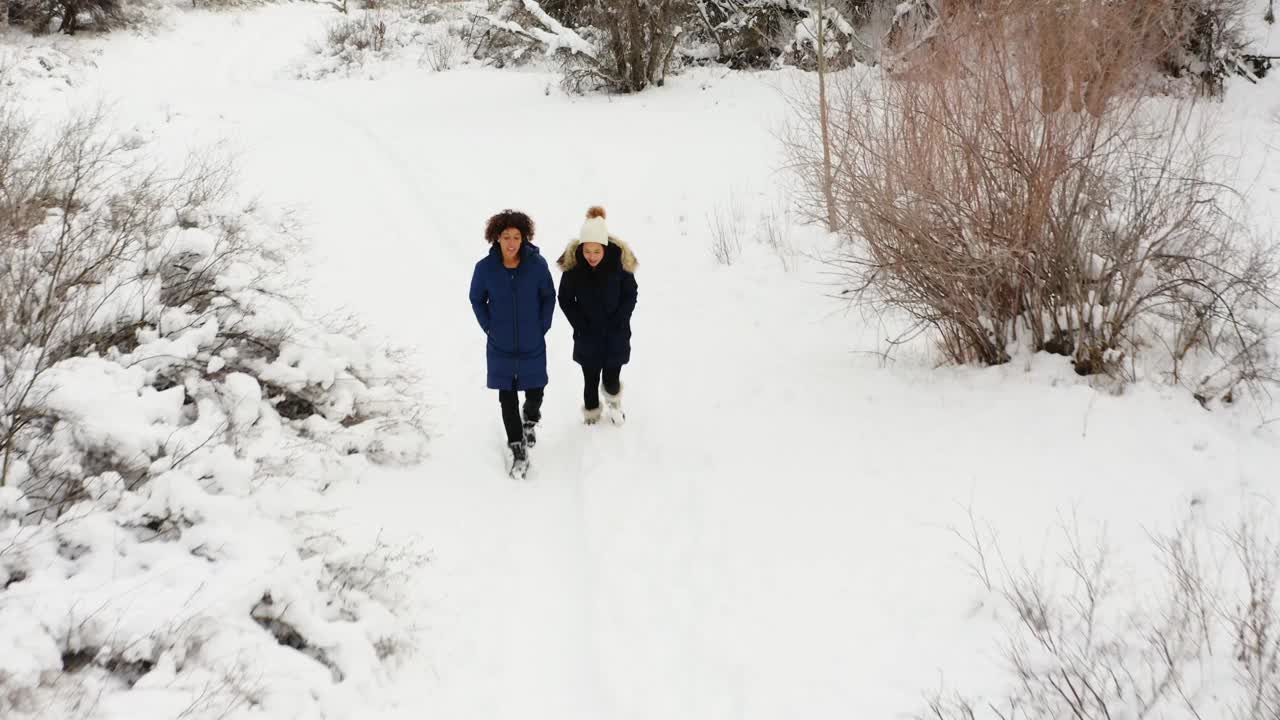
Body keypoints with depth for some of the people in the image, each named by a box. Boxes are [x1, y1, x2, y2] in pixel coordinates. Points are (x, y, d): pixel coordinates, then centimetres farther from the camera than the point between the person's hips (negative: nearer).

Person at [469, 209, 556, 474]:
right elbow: (477, 300, 4)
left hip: (533, 346, 0)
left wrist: (542, 327, -3)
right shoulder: (485, 267, -13)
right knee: (507, 399, 4)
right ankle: (518, 450, 19)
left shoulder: (537, 264, -13)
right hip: (500, 347, 0)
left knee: (534, 393, 12)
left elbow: (549, 297, 2)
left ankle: (530, 421, 48)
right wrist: (489, 328, -2)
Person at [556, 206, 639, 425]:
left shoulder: (620, 261, -16)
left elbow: (631, 294, -3)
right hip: (587, 338, 0)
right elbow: (565, 299, -1)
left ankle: (614, 401, 38)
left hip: (615, 337, 0)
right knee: (590, 380, 8)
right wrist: (581, 325, -8)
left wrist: (617, 323, -10)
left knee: (611, 379, 4)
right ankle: (591, 415, 34)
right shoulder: (572, 264, -15)